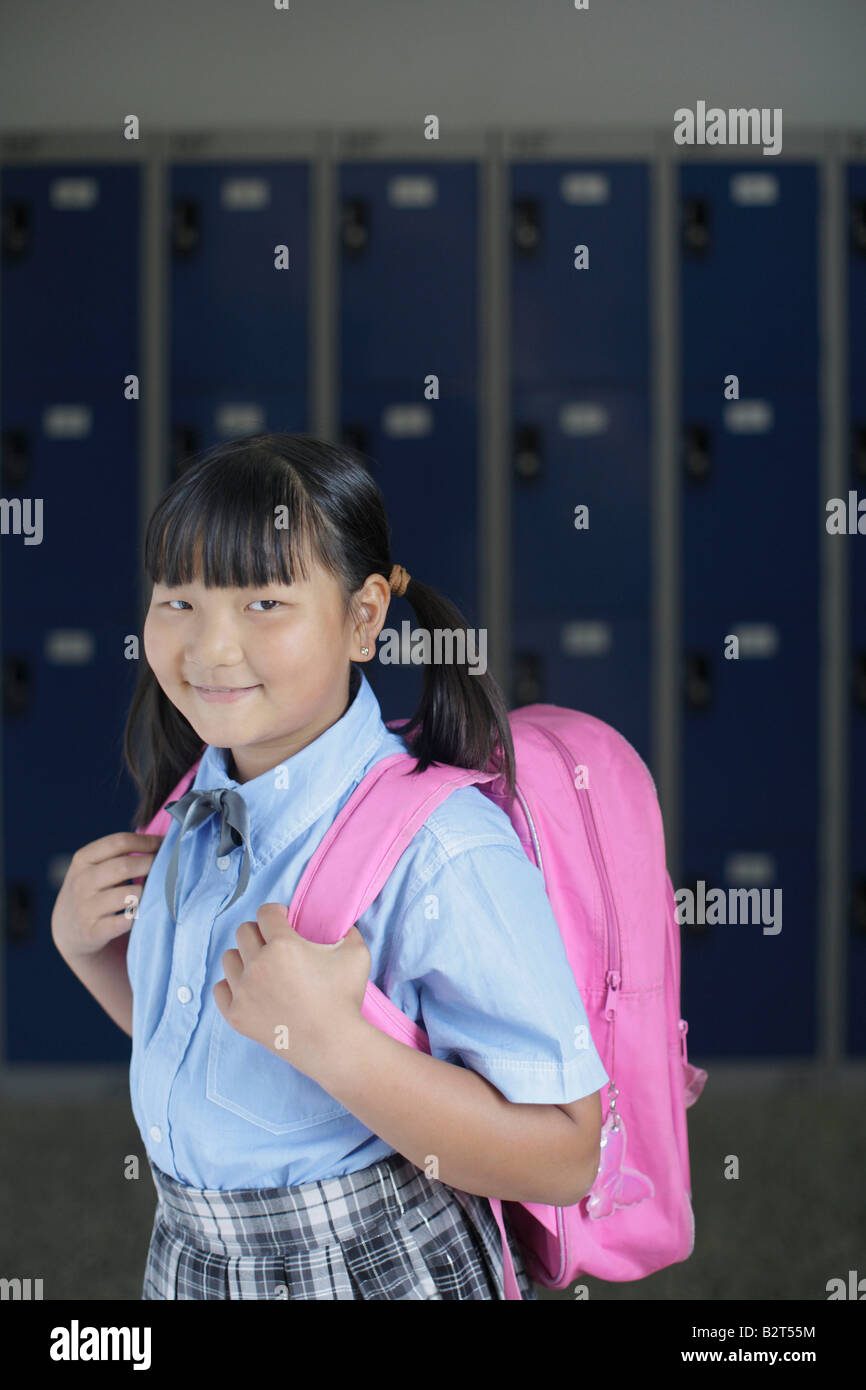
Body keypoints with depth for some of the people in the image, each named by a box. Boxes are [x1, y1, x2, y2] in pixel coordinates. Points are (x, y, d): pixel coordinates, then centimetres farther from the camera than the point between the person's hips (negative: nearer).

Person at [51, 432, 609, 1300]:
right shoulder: (201, 802, -1)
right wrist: (85, 940, -3)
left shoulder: (443, 852, -25)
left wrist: (331, 1044, -35)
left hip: (377, 1270, -7)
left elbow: (565, 1160, -28)